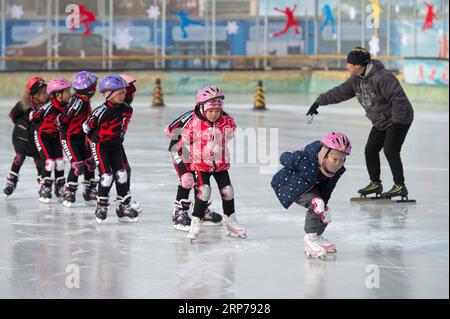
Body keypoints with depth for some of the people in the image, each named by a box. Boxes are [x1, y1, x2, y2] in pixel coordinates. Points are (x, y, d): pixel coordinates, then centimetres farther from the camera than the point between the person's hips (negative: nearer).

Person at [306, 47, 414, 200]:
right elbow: (339, 92, 9)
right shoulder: (356, 79, 0)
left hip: (399, 120, -9)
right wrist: (319, 102, 10)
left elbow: (398, 98, -30)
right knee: (370, 150, 7)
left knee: (390, 151, -16)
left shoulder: (381, 77, -28)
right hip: (380, 122, 9)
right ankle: (375, 184, 21)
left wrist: (397, 121, -28)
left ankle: (400, 186, -9)